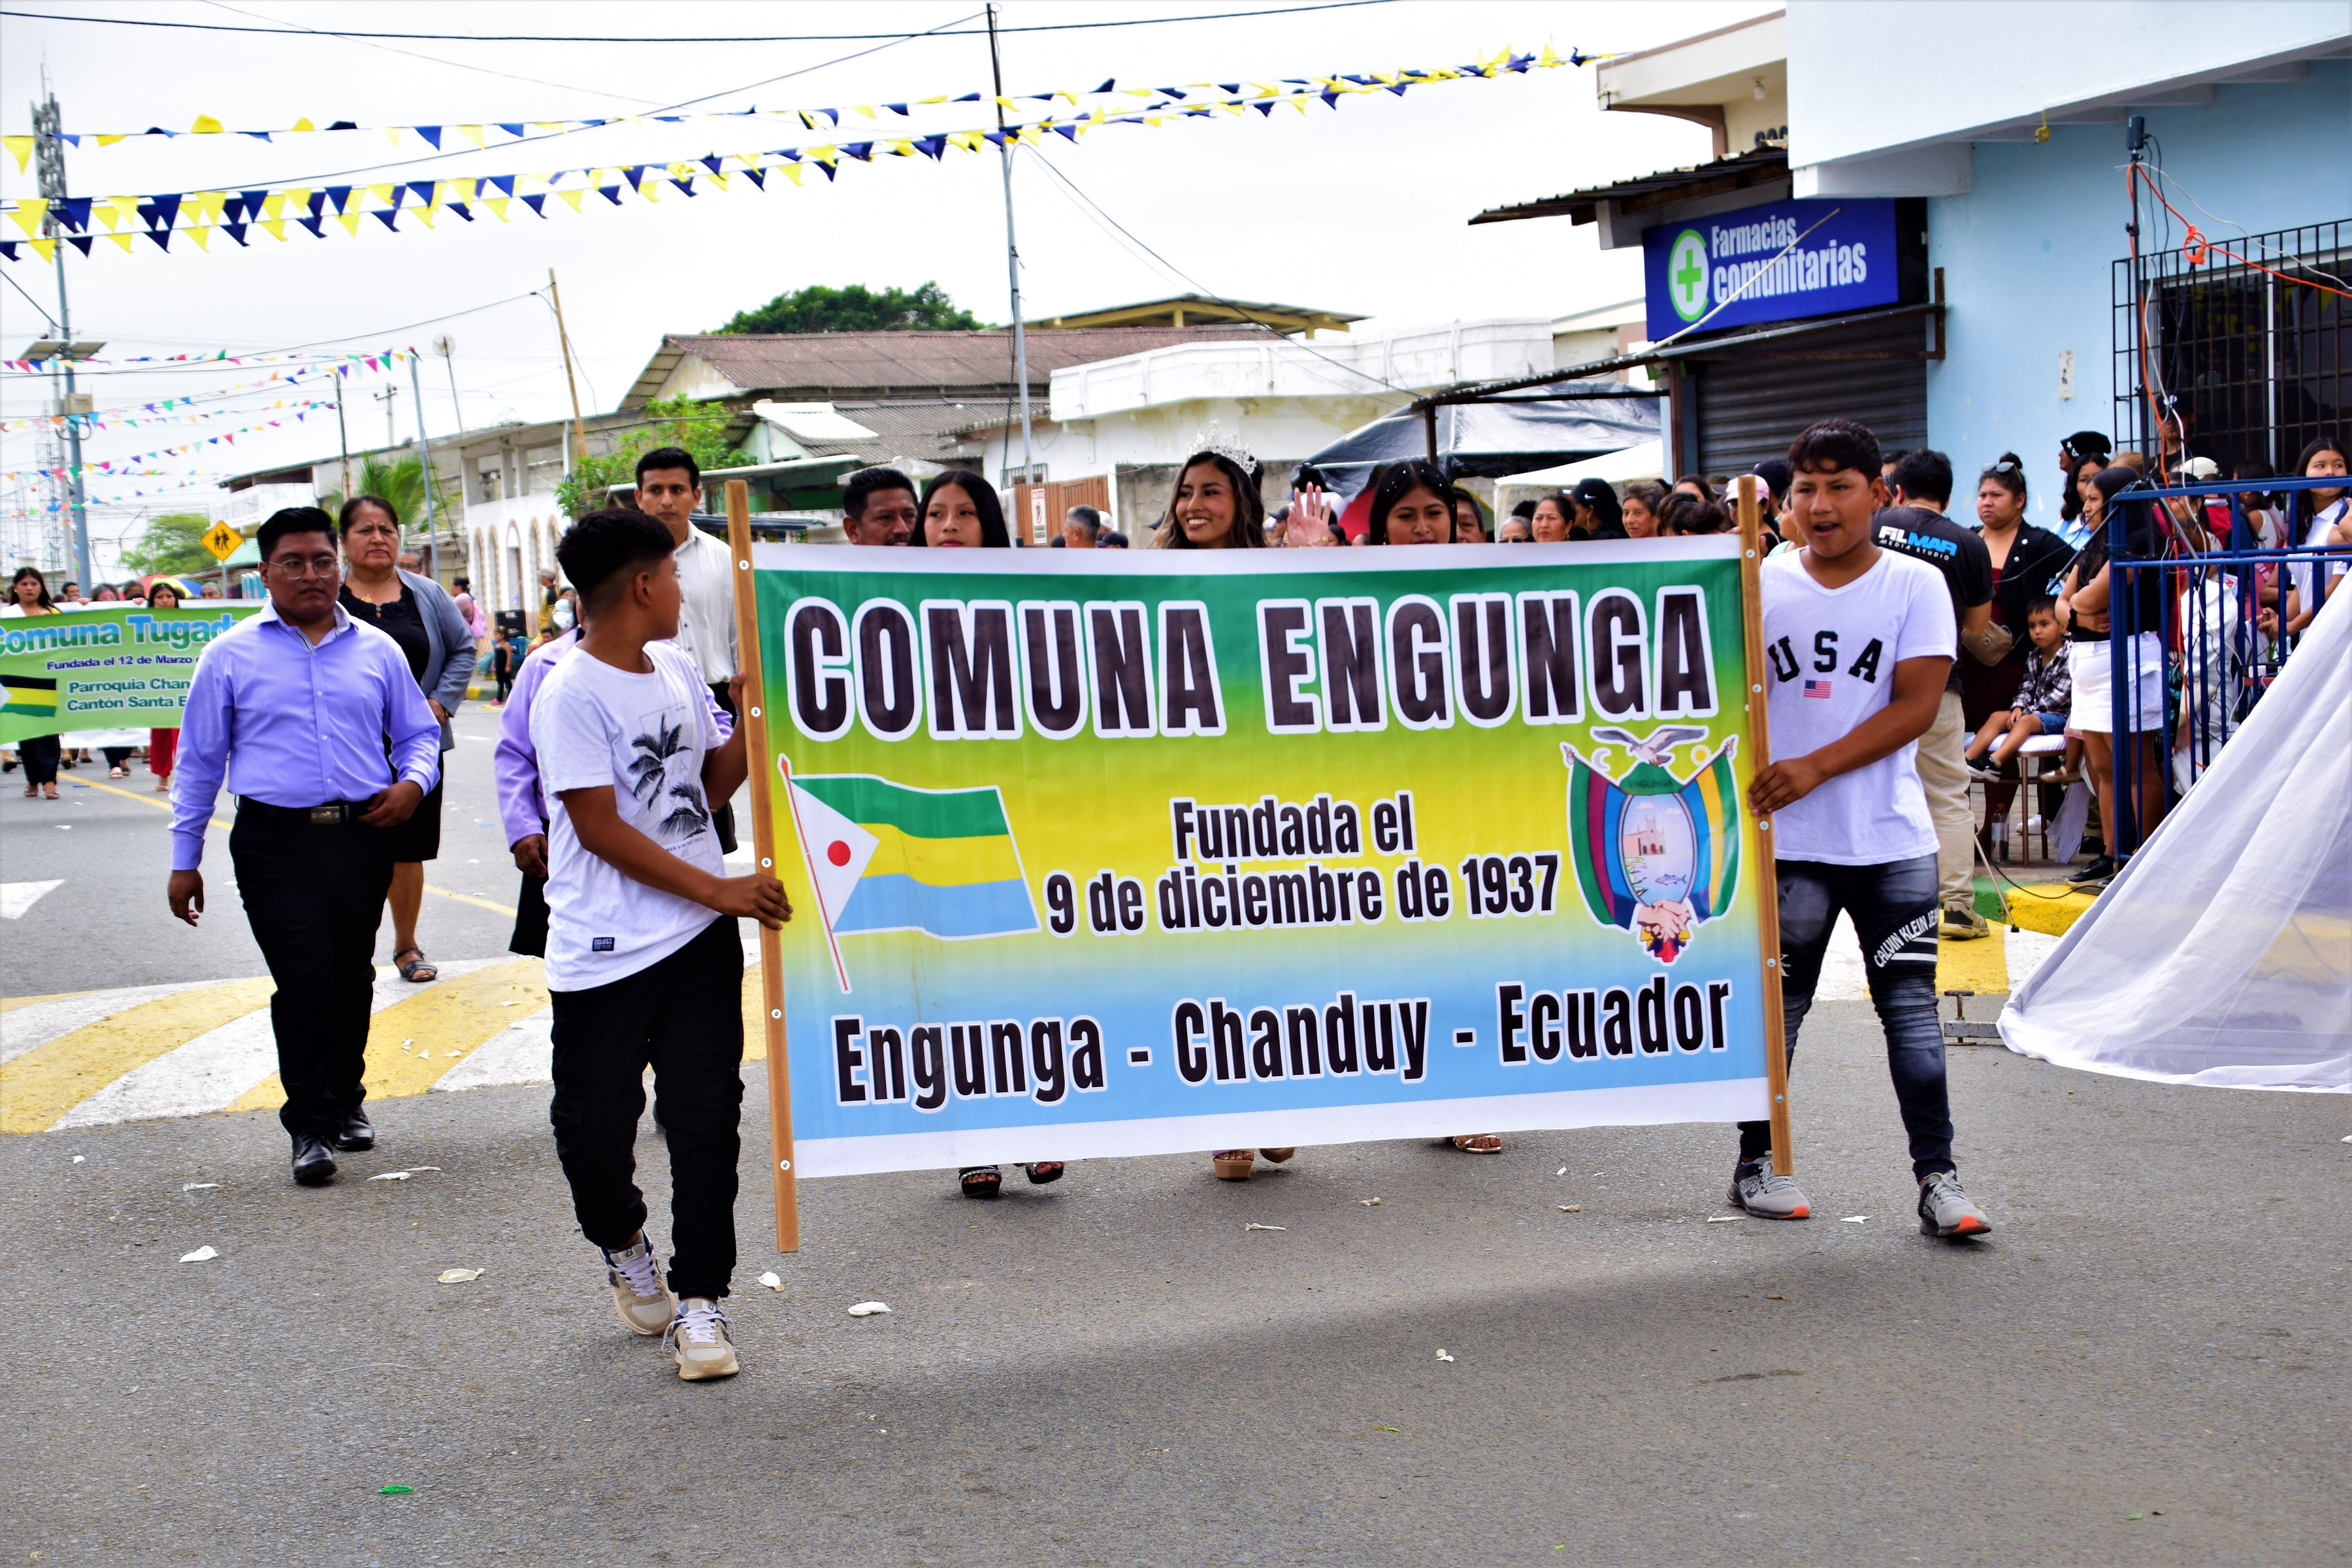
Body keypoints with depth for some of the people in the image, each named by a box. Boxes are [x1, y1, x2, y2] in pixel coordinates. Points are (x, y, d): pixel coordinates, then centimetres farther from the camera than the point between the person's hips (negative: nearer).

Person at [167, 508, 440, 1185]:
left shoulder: (377, 650, 10)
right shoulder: (231, 656, 4)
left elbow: (419, 733, 18)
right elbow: (199, 761, 8)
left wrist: (413, 783, -5)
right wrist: (184, 860, 6)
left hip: (362, 834, 3)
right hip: (276, 843, -3)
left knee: (352, 977, 12)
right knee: (304, 980, -10)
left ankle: (346, 1101, 30)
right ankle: (311, 1125, -1)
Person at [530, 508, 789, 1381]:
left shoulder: (680, 669, 10)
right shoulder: (571, 695, -12)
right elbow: (601, 829, -15)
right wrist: (718, 890, -16)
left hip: (702, 934, 5)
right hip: (605, 949, -5)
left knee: (706, 1117, 1)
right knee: (595, 1122, 6)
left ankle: (698, 1300, 9)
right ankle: (622, 1246, 35)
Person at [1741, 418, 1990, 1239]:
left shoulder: (1916, 585, 1)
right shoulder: (1759, 584, 3)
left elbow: (1916, 706, -7)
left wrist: (1814, 768, -16)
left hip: (1893, 838, 0)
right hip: (1785, 840, 0)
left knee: (1911, 1002, 0)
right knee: (1777, 1003, 7)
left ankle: (1937, 1175, 5)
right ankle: (1756, 1161, 21)